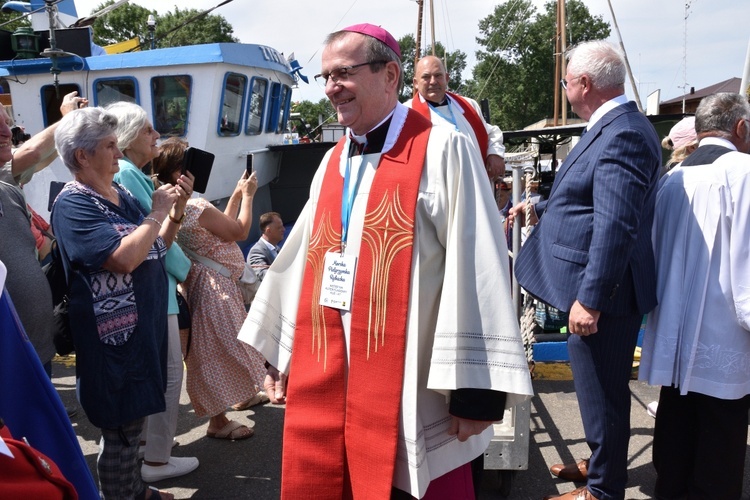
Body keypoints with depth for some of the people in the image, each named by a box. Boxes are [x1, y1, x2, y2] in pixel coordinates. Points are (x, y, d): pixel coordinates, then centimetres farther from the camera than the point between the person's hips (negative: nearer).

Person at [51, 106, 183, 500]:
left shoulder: (120, 194, 8)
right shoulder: (72, 205, -17)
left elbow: (155, 248, 17)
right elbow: (124, 257, -30)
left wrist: (175, 210, 2)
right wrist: (157, 212, -18)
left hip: (144, 327, 9)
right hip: (114, 337, -9)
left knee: (134, 420, 22)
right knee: (120, 431, 3)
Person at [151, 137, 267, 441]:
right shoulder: (196, 207, -22)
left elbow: (224, 225, 14)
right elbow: (240, 231, -14)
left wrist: (237, 194, 13)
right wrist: (247, 195, -2)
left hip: (216, 284, 10)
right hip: (214, 287, -10)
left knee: (221, 348, 20)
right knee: (219, 350, -2)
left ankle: (242, 395, 35)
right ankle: (218, 421, 8)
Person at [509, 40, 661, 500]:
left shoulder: (621, 134, -20)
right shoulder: (615, 126, 13)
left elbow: (615, 225, -28)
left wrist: (590, 298, -28)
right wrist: (542, 208, 31)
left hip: (602, 292, -10)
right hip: (595, 288, 10)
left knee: (602, 391, 5)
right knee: (600, 388, 23)